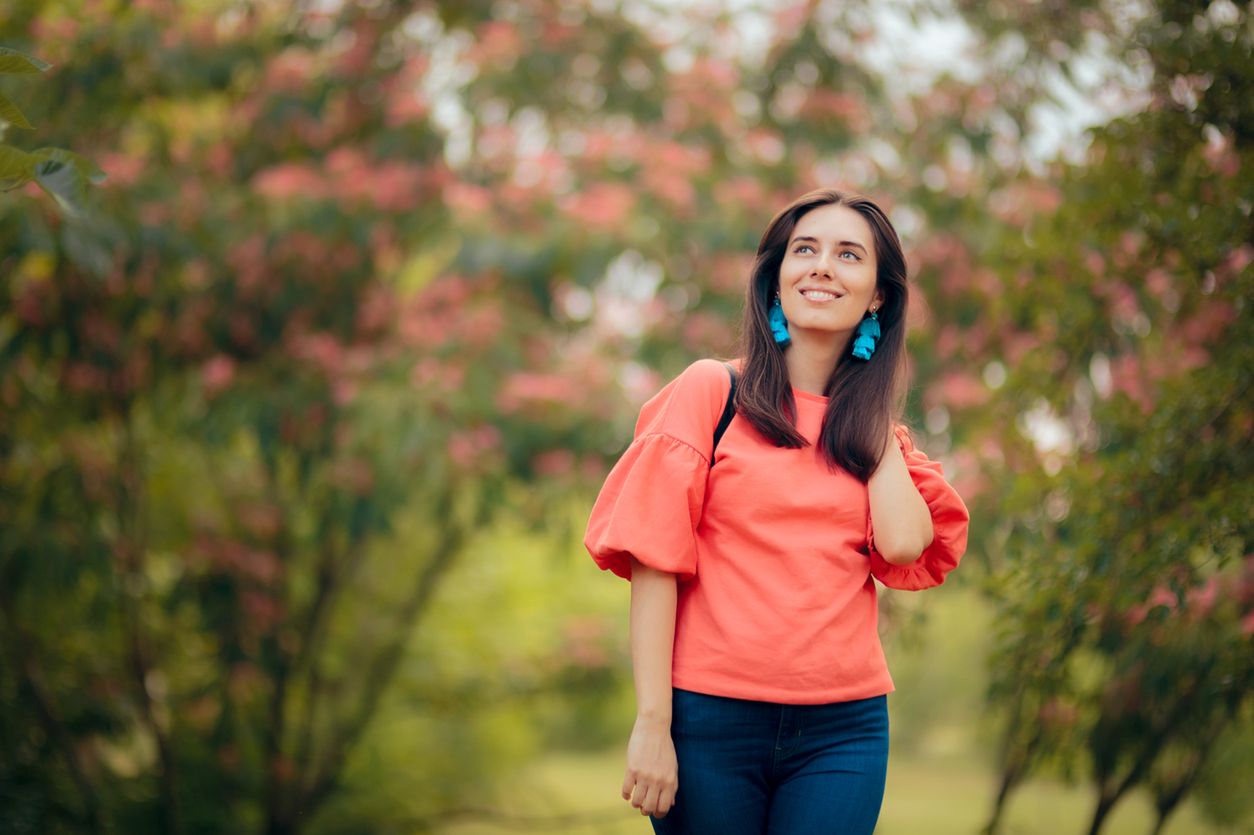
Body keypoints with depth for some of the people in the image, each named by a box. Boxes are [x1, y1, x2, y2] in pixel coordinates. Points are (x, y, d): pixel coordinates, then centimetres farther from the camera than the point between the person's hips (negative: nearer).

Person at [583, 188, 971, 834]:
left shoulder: (875, 428, 13)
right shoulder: (712, 391, 1)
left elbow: (902, 544, -6)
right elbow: (655, 557, -5)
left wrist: (872, 415, 3)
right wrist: (652, 722, -12)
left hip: (841, 732, 3)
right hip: (712, 719, -3)